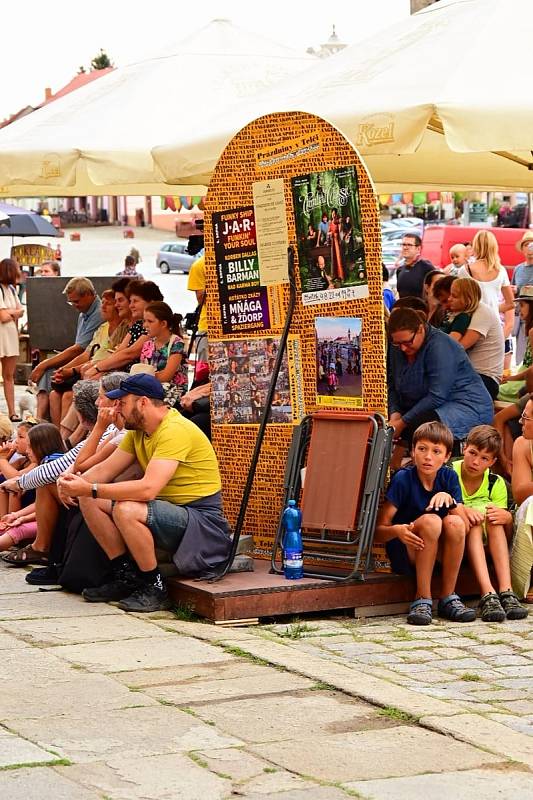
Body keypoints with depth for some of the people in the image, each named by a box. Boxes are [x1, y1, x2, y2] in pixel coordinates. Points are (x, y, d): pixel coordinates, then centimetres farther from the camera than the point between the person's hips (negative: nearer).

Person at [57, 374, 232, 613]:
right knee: (89, 501, -1)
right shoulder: (138, 430, 9)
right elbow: (106, 469, 9)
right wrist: (76, 484, -12)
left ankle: (155, 589, -15)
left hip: (201, 519, -9)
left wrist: (90, 489, -30)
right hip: (168, 510, 9)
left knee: (126, 510, -34)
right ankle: (126, 577, 6)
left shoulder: (175, 430, -22)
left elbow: (148, 489, -32)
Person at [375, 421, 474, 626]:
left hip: (440, 555, 4)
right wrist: (397, 531, -35)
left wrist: (449, 499, -24)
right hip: (405, 555, -3)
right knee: (430, 521, -31)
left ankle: (448, 599, -15)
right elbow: (378, 531, -13)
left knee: (454, 522, -26)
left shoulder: (449, 477, 0)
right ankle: (422, 600, -25)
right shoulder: (403, 479, -11)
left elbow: (463, 527, -7)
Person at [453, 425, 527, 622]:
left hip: (484, 543, 3)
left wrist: (506, 517, -27)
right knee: (474, 522, -31)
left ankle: (505, 591, -39)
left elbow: (507, 536, -4)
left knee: (492, 516, -26)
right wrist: (461, 510, -37)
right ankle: (487, 594, -47)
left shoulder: (496, 483, 0)